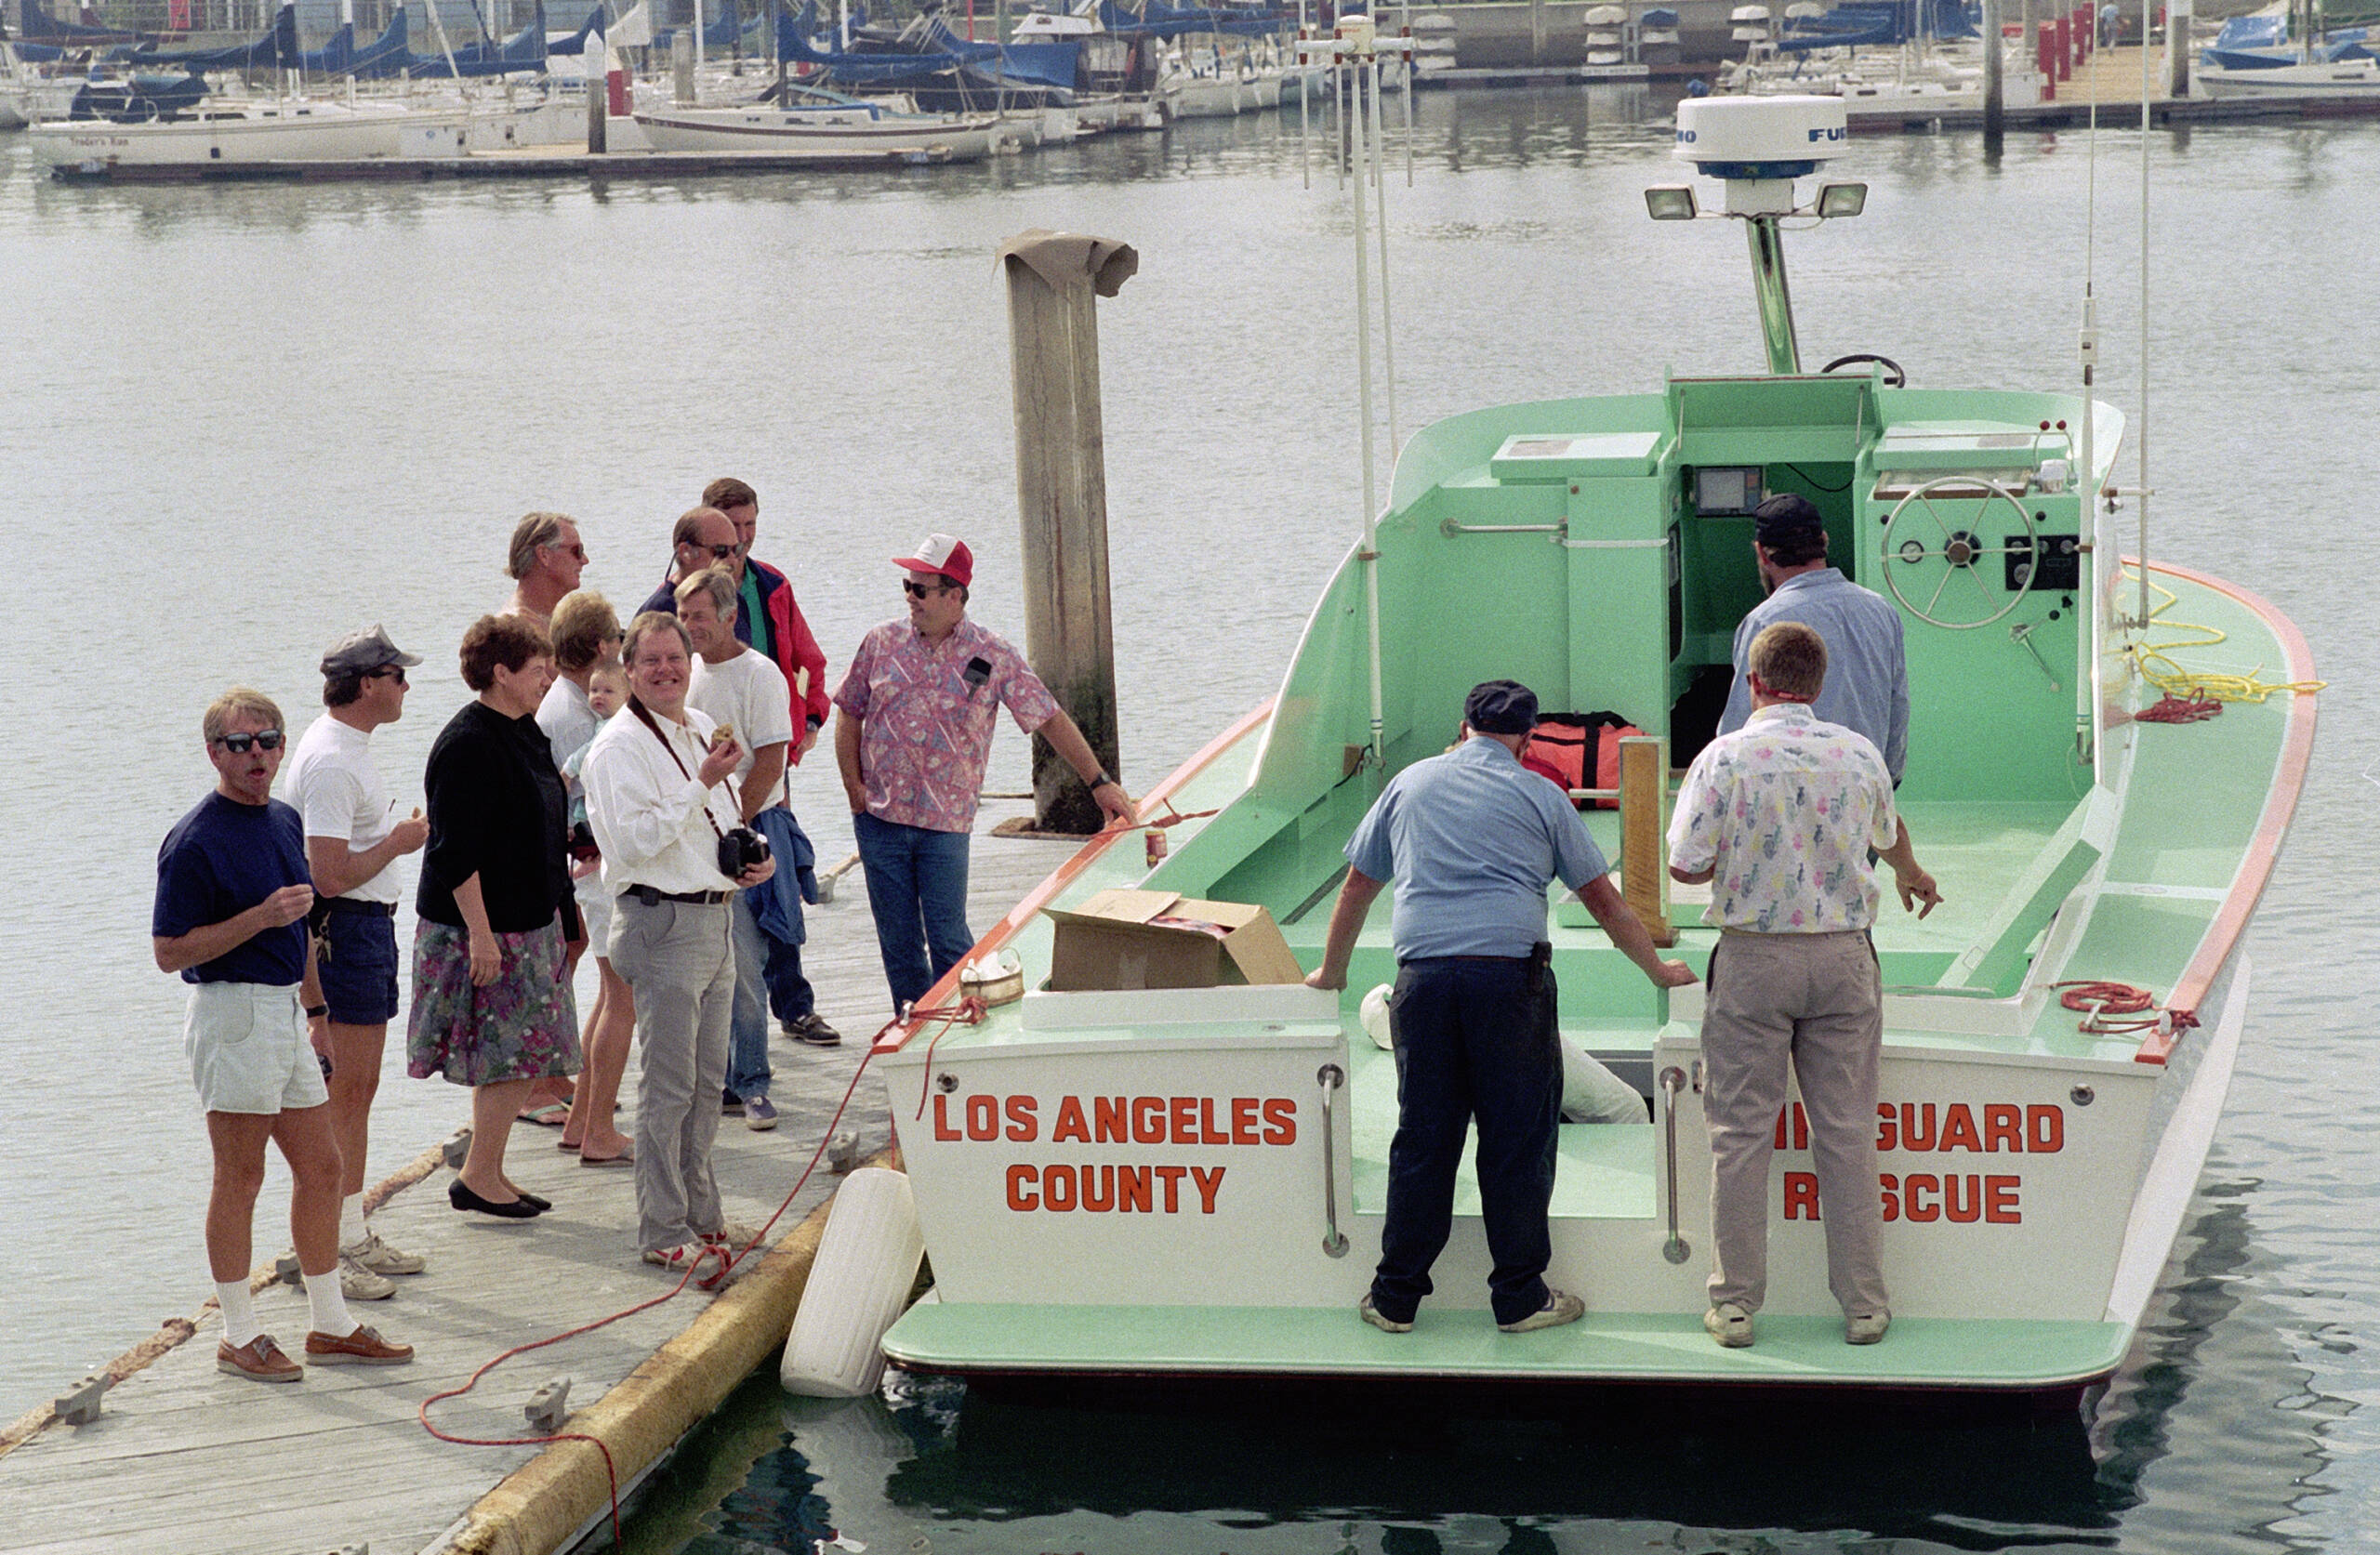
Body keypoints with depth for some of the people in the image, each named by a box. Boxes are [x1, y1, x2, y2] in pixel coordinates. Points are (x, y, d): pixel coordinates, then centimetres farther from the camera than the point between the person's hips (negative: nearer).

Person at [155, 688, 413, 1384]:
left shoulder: (286, 823, 12)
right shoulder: (195, 841, -13)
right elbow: (170, 950, -15)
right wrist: (260, 918, -21)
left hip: (284, 1009, 8)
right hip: (233, 1012, -8)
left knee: (321, 1167, 11)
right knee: (239, 1180, -1)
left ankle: (330, 1326, 20)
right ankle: (239, 1335, 9)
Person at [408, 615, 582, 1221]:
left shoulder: (524, 732, 11)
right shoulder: (468, 745, -18)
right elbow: (457, 854, -21)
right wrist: (481, 935, -22)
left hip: (530, 920, 9)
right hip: (487, 926, -9)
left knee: (519, 1057, 11)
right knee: (510, 1055, -6)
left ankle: (488, 1172, 18)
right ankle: (479, 1178, 3)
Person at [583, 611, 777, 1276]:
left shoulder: (701, 729, 15)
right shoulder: (619, 746, -12)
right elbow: (633, 841, -21)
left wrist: (753, 857, 8)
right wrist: (703, 785, -23)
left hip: (715, 917, 9)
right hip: (661, 925, -8)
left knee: (706, 1080, 15)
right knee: (668, 1085, -4)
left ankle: (701, 1213, 25)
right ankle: (664, 1232, 3)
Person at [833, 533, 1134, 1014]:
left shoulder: (993, 658, -3)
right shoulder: (883, 643, 4)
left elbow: (1050, 720, -1)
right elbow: (849, 713, 12)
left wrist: (1099, 781, -5)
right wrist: (854, 787, 3)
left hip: (946, 823, -2)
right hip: (879, 817, 2)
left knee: (948, 938, -5)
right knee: (897, 938, 7)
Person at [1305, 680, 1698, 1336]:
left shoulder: (1411, 783, 18)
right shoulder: (1537, 795, 11)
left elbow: (1358, 886, 24)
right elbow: (1602, 899, 13)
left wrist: (1331, 972, 37)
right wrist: (1657, 968, 25)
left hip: (1424, 972, 3)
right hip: (1511, 973, -2)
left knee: (1422, 1139, 8)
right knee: (1517, 1140, 4)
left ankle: (1395, 1298, 12)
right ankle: (1520, 1298, 8)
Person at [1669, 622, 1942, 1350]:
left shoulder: (1726, 757, -8)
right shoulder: (1860, 756, 4)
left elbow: (1685, 865, -8)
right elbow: (1887, 836, 25)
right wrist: (1913, 878, 48)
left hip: (1752, 958, -3)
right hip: (1842, 955, 3)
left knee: (1741, 1134, 3)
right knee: (1847, 1133, 7)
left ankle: (1735, 1303, 6)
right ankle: (1864, 1302, 9)